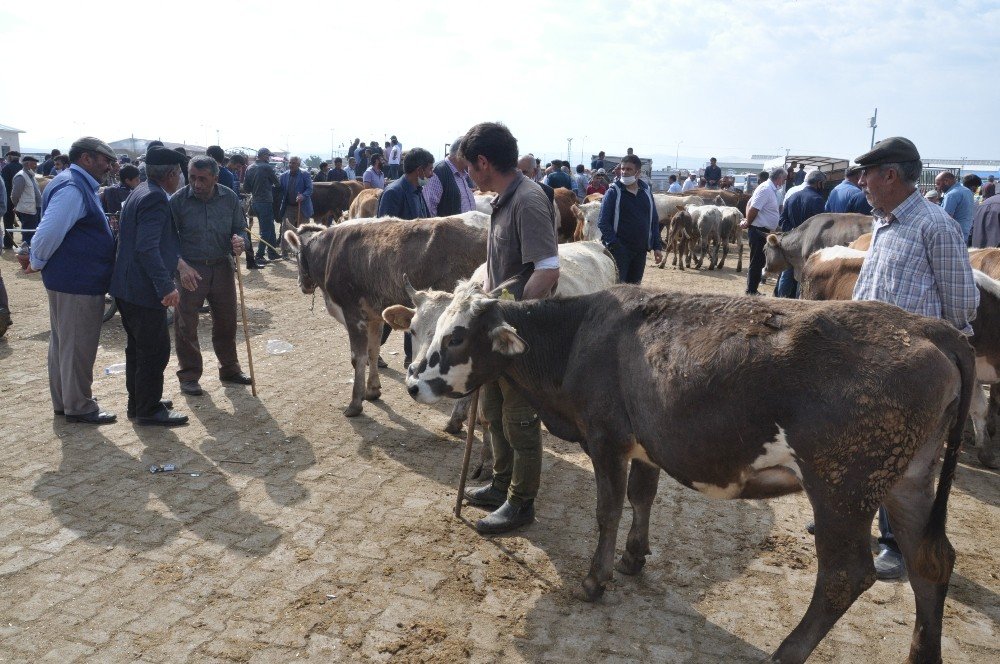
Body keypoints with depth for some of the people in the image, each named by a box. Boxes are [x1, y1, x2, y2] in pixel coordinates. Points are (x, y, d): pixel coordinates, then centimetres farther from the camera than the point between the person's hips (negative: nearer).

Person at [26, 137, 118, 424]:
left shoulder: (79, 186, 13)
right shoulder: (72, 188, -19)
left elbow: (50, 232, 20)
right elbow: (49, 232, -24)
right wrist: (37, 263, -10)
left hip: (68, 280, 10)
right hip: (79, 283, -10)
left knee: (64, 343, 18)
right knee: (78, 346, 1)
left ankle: (63, 401, 31)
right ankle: (78, 407, 13)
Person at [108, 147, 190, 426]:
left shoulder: (141, 192, 12)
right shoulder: (155, 198, -19)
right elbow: (147, 247, -29)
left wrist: (176, 259, 22)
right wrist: (166, 286, -31)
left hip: (127, 286, 11)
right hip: (145, 289, -11)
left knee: (137, 347, 20)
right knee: (155, 351, 0)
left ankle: (138, 402, 32)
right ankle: (149, 410, 11)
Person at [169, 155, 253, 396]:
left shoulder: (230, 198, 0)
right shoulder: (178, 200, -9)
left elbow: (239, 229, 9)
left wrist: (239, 241, -15)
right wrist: (181, 265, -20)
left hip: (222, 267, 3)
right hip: (189, 269, -3)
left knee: (226, 321, 13)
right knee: (186, 325, 2)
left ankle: (229, 369, 31)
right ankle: (189, 376, 16)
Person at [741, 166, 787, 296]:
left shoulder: (769, 189, 14)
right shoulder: (766, 189, -16)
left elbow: (750, 204, 19)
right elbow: (753, 209, -23)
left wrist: (747, 221, 8)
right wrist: (748, 223, -7)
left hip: (762, 231, 10)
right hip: (759, 231, -10)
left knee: (758, 262, 15)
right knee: (756, 262, -4)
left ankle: (752, 291, 23)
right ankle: (751, 291, 1)